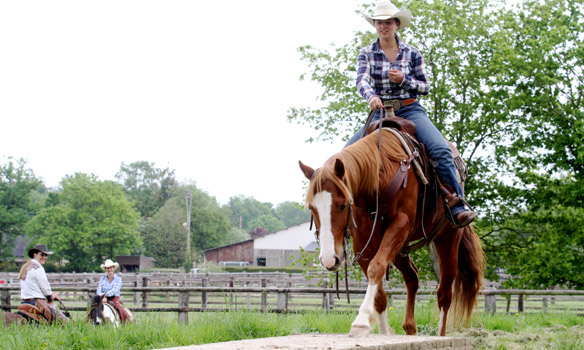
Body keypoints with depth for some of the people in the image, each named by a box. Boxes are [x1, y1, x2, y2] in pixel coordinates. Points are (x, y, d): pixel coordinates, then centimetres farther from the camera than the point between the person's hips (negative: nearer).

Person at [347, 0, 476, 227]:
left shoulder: (411, 53, 5)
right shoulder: (367, 54, 5)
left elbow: (426, 87, 7)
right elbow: (362, 80, -13)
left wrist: (404, 80, -13)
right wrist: (371, 96, -36)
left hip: (410, 111, -1)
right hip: (380, 113, 2)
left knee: (441, 149, -26)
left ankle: (457, 208, -28)